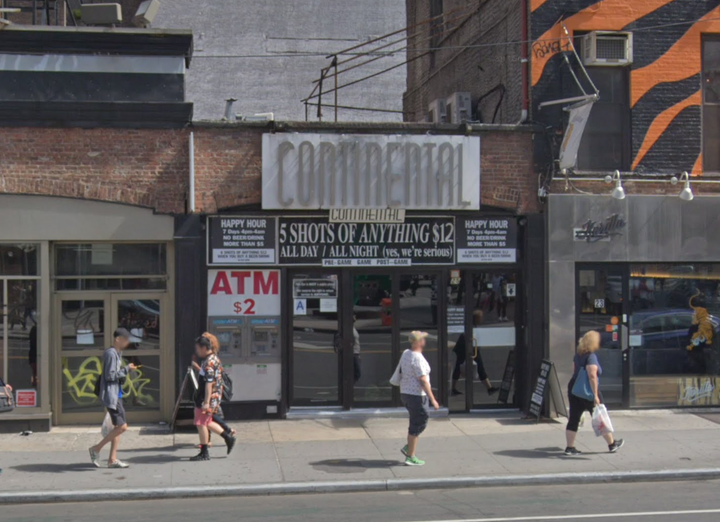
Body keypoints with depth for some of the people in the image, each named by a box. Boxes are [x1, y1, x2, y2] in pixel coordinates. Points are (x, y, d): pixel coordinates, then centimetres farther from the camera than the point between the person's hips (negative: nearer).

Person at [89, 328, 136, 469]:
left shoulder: (117, 353, 17)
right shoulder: (111, 354, -14)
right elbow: (110, 375, -20)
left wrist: (126, 370, 4)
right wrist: (126, 370, -14)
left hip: (116, 395, 10)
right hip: (111, 395, -10)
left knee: (118, 427, 10)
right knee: (122, 426, -11)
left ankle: (112, 459, 13)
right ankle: (96, 449, -1)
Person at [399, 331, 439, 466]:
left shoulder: (406, 353, 8)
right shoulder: (417, 358, -20)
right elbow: (423, 381, -23)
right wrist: (433, 399, -20)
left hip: (405, 393, 9)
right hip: (416, 395, -9)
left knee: (420, 421, 21)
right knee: (417, 425, -1)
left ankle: (408, 447, 18)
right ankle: (410, 457, 4)